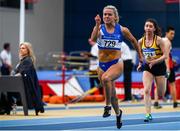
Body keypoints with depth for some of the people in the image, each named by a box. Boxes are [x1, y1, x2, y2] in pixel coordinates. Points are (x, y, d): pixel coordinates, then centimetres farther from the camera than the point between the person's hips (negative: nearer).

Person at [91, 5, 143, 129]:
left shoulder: (122, 30, -4)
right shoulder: (100, 28, -3)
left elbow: (133, 41, 13)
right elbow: (93, 39, -23)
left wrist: (140, 56, 19)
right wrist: (98, 24, -31)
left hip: (116, 63, -3)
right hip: (102, 65, 3)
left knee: (106, 78, -36)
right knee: (111, 93, 14)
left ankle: (108, 106, -20)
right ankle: (118, 113, 41)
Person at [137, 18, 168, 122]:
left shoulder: (158, 40, -14)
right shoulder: (141, 41, -3)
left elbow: (165, 55, -16)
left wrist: (154, 61, -27)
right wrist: (140, 64, 1)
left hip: (159, 67, -2)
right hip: (147, 67, 2)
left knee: (161, 95, 7)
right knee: (147, 90, -17)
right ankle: (148, 114, -17)